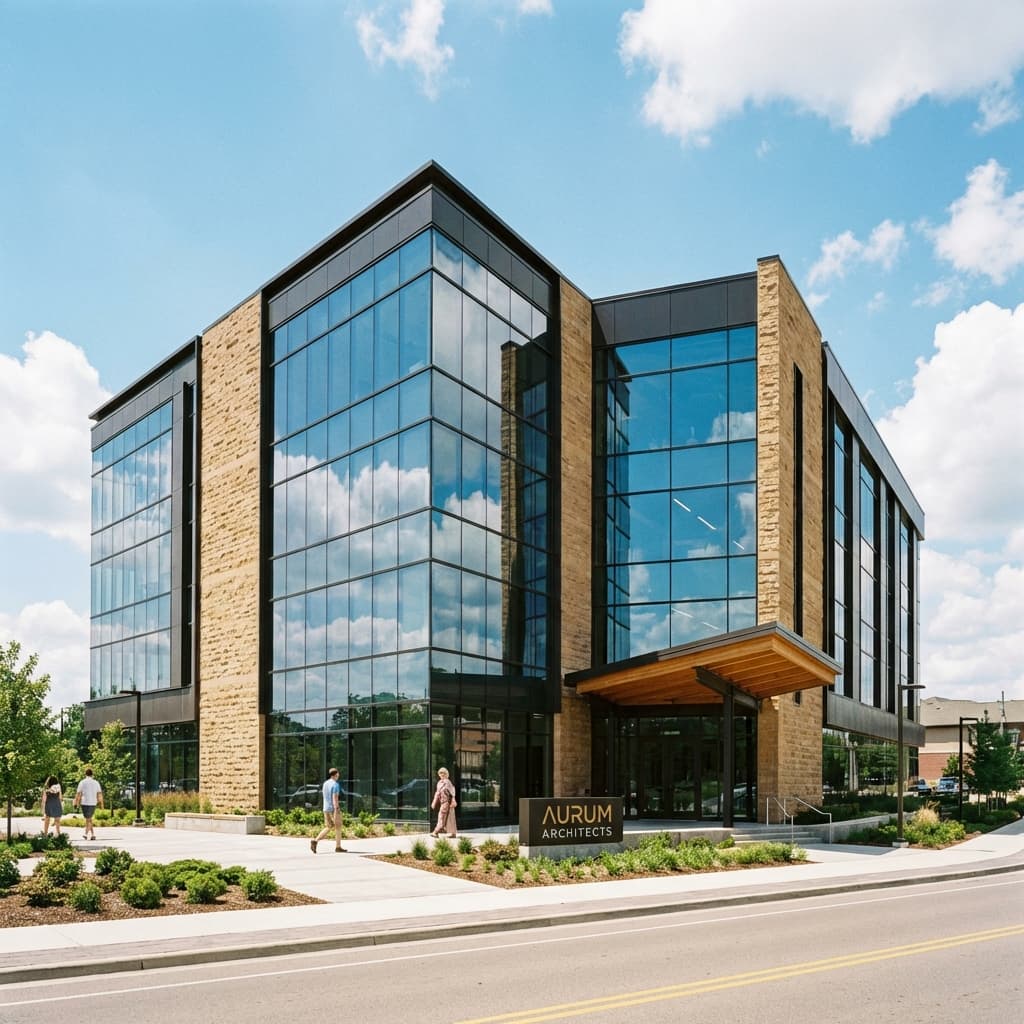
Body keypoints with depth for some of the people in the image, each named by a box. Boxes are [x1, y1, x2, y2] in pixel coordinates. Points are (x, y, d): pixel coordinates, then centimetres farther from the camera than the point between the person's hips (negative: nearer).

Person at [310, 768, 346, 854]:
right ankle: (338, 847, 11)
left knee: (328, 828, 11)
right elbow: (335, 798, -22)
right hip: (334, 809, -8)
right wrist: (336, 812, -24)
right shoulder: (335, 784, -14)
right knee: (338, 827, 6)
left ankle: (315, 841, -6)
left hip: (326, 809, 8)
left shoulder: (325, 783, 12)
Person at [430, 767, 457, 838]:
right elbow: (437, 793, 18)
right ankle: (453, 833, 13)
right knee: (449, 818, 9)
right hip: (442, 802, 8)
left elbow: (452, 792, -13)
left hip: (447, 802, -8)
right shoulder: (439, 782, 13)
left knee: (442, 816, -10)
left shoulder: (447, 782, -10)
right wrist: (434, 803, 17)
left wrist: (453, 801, -17)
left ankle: (436, 832, -13)